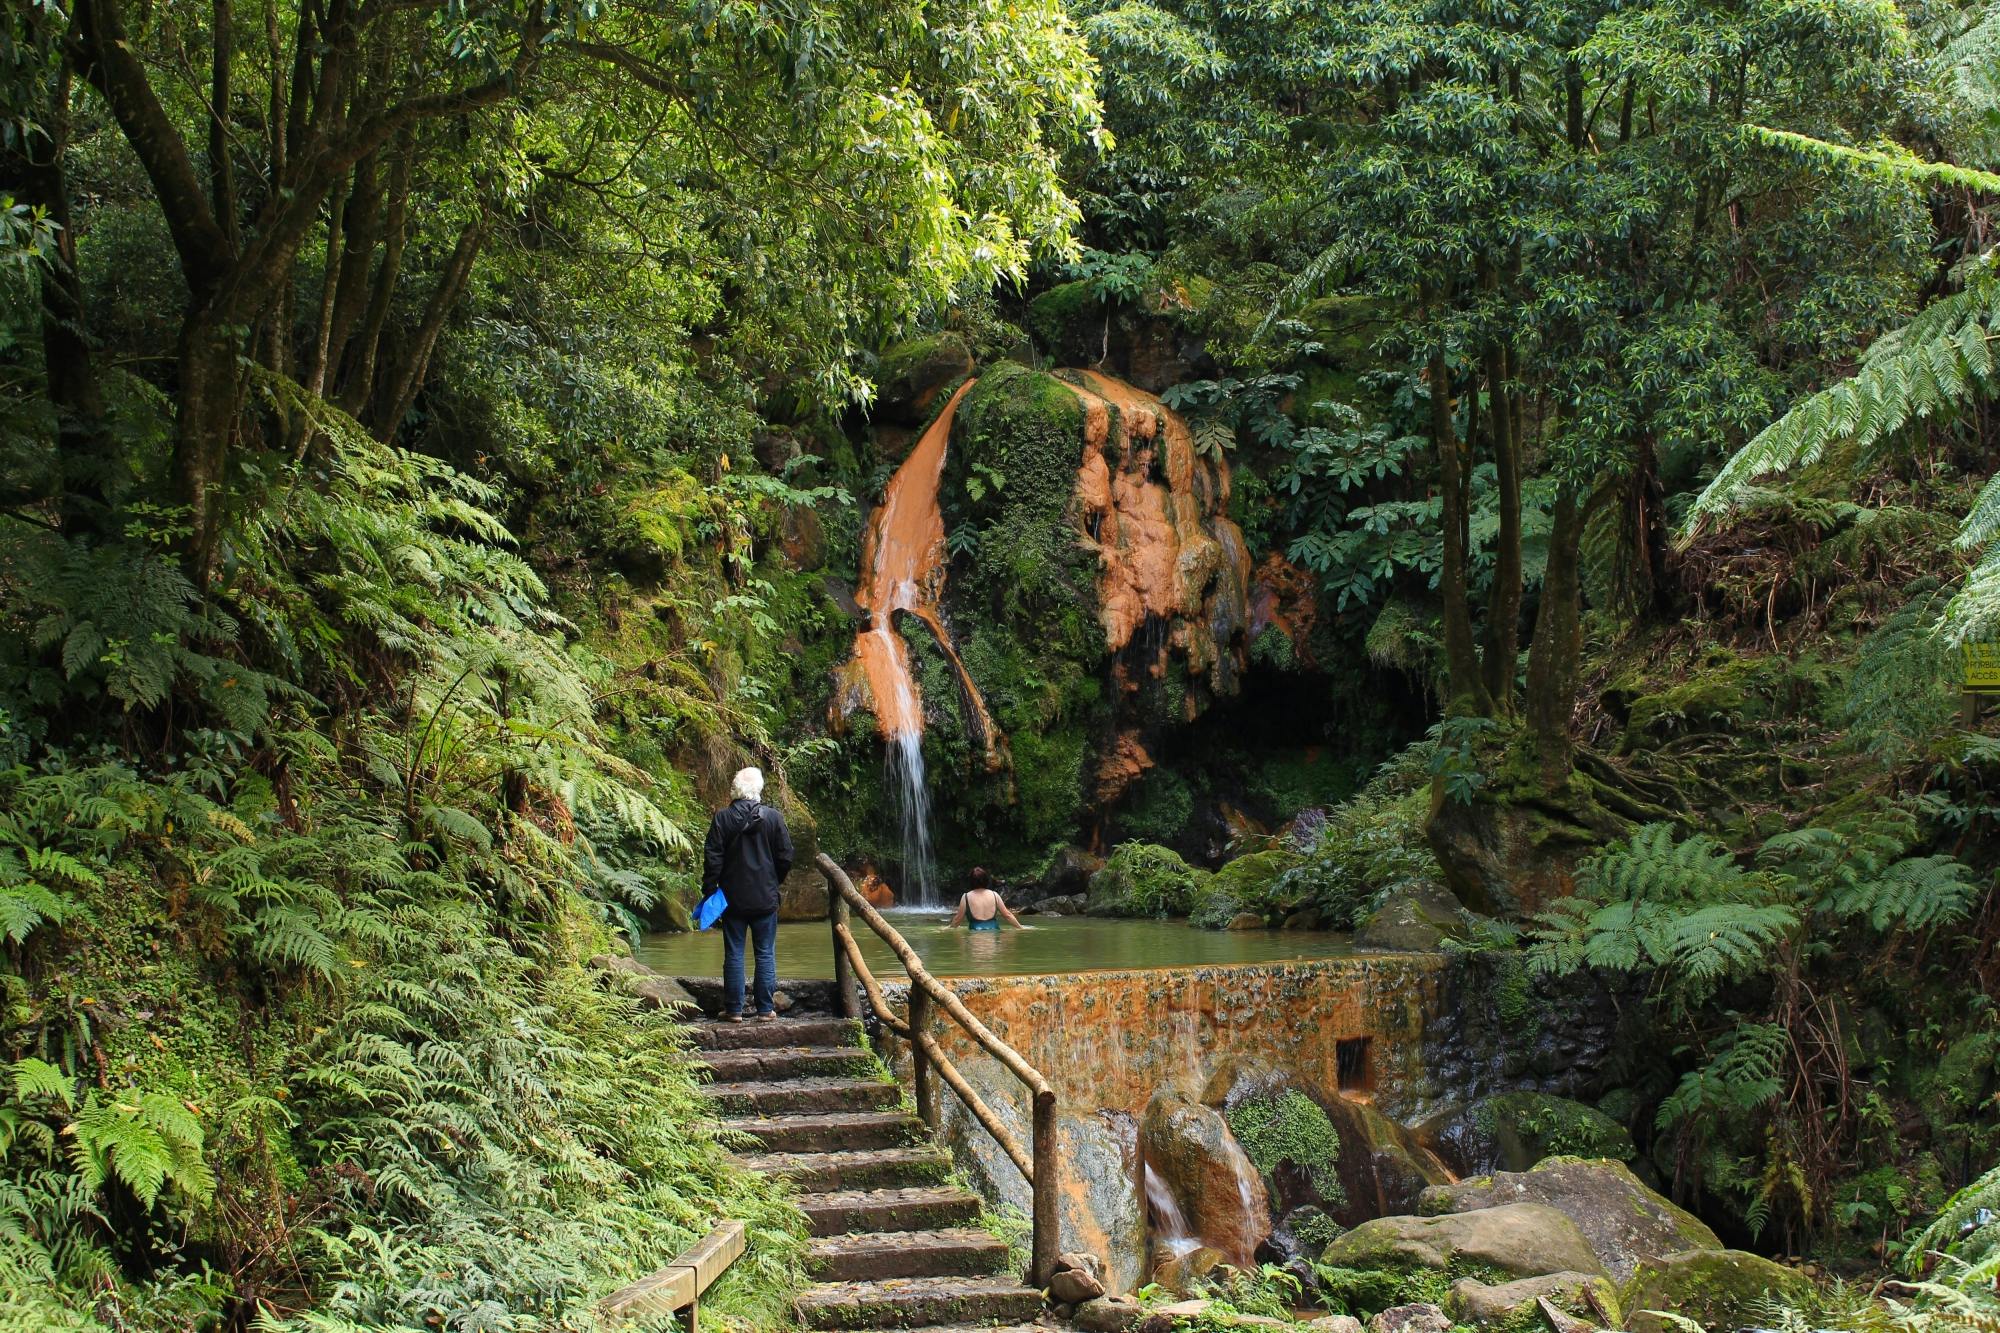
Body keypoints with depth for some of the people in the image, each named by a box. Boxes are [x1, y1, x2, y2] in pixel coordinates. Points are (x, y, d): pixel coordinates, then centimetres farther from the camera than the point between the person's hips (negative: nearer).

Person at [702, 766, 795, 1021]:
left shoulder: (722, 818, -5)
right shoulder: (773, 817, -4)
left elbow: (712, 858, -6)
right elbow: (786, 857, 1)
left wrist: (709, 890, 1)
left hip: (733, 897, 0)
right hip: (765, 898, 0)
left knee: (733, 955, 6)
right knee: (766, 954, 7)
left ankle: (734, 1009, 7)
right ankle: (766, 1009, 7)